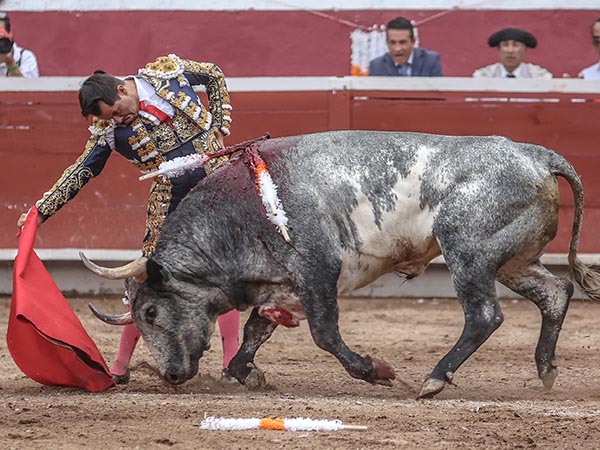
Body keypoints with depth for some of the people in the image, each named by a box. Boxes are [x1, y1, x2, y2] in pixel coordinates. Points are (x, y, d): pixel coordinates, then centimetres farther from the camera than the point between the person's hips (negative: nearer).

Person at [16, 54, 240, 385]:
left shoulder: (168, 71, -7)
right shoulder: (107, 128, -5)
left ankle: (231, 362, 0)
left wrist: (220, 128, 2)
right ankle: (121, 366, 8)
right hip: (169, 203, 1)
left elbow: (215, 76, 9)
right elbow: (81, 171, -1)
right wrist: (42, 211, -6)